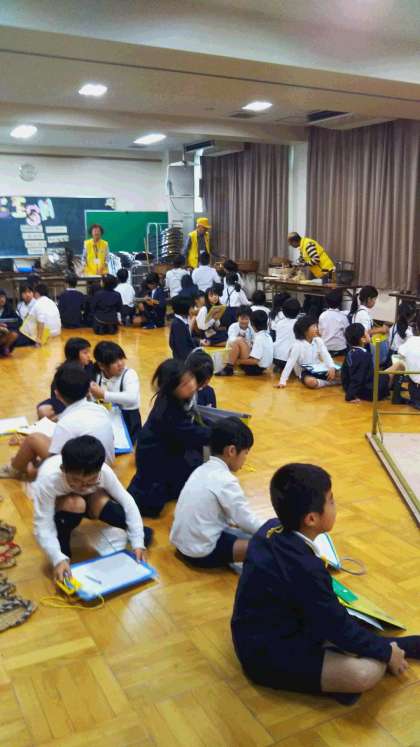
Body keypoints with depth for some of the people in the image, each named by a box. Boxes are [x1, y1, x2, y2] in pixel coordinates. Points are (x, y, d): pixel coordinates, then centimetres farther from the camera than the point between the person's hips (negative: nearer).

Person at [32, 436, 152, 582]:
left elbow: (127, 503, -24)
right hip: (56, 504, -2)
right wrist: (58, 559, -48)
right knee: (75, 504, -36)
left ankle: (139, 533, -4)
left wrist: (138, 543, -28)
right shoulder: (48, 479, -40)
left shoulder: (104, 472, -33)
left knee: (101, 503, -30)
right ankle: (63, 549, -11)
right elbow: (43, 526, -37)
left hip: (88, 499, 3)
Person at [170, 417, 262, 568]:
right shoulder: (225, 481, -19)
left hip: (181, 543, 9)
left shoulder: (202, 470, 6)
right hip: (201, 552, -9)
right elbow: (247, 521, -13)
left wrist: (236, 523, 15)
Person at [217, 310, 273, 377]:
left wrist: (237, 361, -15)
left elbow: (254, 361, -26)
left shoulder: (259, 338, -21)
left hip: (255, 368, -10)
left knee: (238, 342, -18)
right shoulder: (267, 335, 7)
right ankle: (229, 368, 12)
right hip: (261, 367, 10)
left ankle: (229, 368, -10)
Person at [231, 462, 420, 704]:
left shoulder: (271, 530, -5)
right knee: (367, 672, -21)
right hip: (269, 656, -9)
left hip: (258, 635, 10)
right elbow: (338, 627, -18)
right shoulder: (305, 568, -30)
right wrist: (387, 652, -3)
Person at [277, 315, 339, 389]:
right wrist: (283, 381, -22)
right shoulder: (297, 345, -16)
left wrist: (332, 367, -29)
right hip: (305, 372, -4)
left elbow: (326, 355, -8)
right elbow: (290, 363, -18)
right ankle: (330, 381, -23)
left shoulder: (318, 341, -2)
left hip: (318, 369, 4)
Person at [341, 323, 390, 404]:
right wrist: (350, 396, -23)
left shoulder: (350, 353, 1)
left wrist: (348, 390, 18)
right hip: (369, 392, -9)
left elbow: (344, 373, 10)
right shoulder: (364, 355, -23)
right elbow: (358, 377, -25)